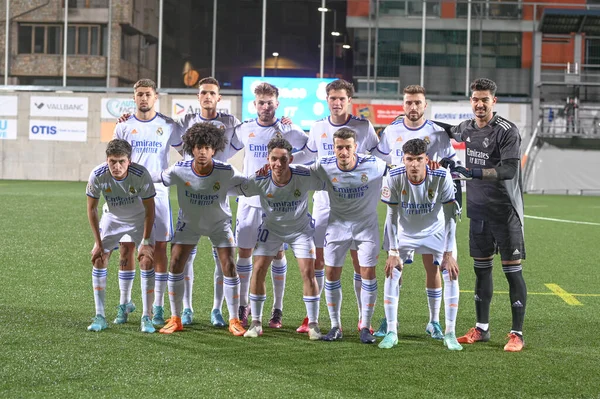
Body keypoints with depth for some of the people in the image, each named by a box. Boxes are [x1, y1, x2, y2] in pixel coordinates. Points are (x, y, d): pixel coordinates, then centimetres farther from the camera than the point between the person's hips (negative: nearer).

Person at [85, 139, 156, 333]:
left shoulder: (141, 175, -33)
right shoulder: (98, 175, -29)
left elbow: (149, 209, -20)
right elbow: (91, 208, -14)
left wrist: (146, 242, -20)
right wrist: (98, 242, -14)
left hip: (140, 218, -2)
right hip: (112, 217, 2)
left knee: (146, 260, -15)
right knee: (99, 259, -9)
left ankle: (146, 317, -7)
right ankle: (100, 316, -1)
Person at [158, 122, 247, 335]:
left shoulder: (226, 172, -27)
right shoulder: (179, 170, -25)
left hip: (219, 224, -1)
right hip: (188, 222, 1)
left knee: (229, 266, -9)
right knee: (175, 264, -6)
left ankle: (234, 321, 4)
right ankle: (175, 319, 7)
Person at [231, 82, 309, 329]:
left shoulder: (289, 131, -4)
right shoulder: (244, 130, 5)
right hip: (249, 200, 2)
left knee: (277, 253, 2)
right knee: (244, 251, 2)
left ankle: (277, 310, 9)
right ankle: (242, 306, 13)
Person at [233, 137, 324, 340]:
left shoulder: (305, 177, -30)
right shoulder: (259, 181, -27)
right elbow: (235, 189, -10)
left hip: (300, 227, -1)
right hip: (271, 228, 1)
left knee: (308, 271, -10)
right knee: (258, 270, -7)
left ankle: (313, 324, 4)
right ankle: (256, 323, 8)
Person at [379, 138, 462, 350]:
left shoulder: (442, 177, -28)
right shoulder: (394, 178, -26)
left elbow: (450, 216, -20)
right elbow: (392, 216, -15)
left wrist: (448, 254, -20)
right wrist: (393, 252, -16)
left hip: (436, 231, 0)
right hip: (405, 231, 1)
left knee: (451, 274, -11)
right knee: (391, 273, -11)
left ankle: (450, 334, 0)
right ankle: (391, 332, 1)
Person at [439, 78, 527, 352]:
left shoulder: (507, 131, -13)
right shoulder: (467, 128, 8)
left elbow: (509, 169, -23)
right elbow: (451, 132, 32)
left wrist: (472, 172, -30)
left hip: (505, 212, -7)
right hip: (478, 211, 7)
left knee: (512, 270, -4)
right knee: (481, 268, 12)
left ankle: (517, 334, 1)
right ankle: (481, 328, 22)